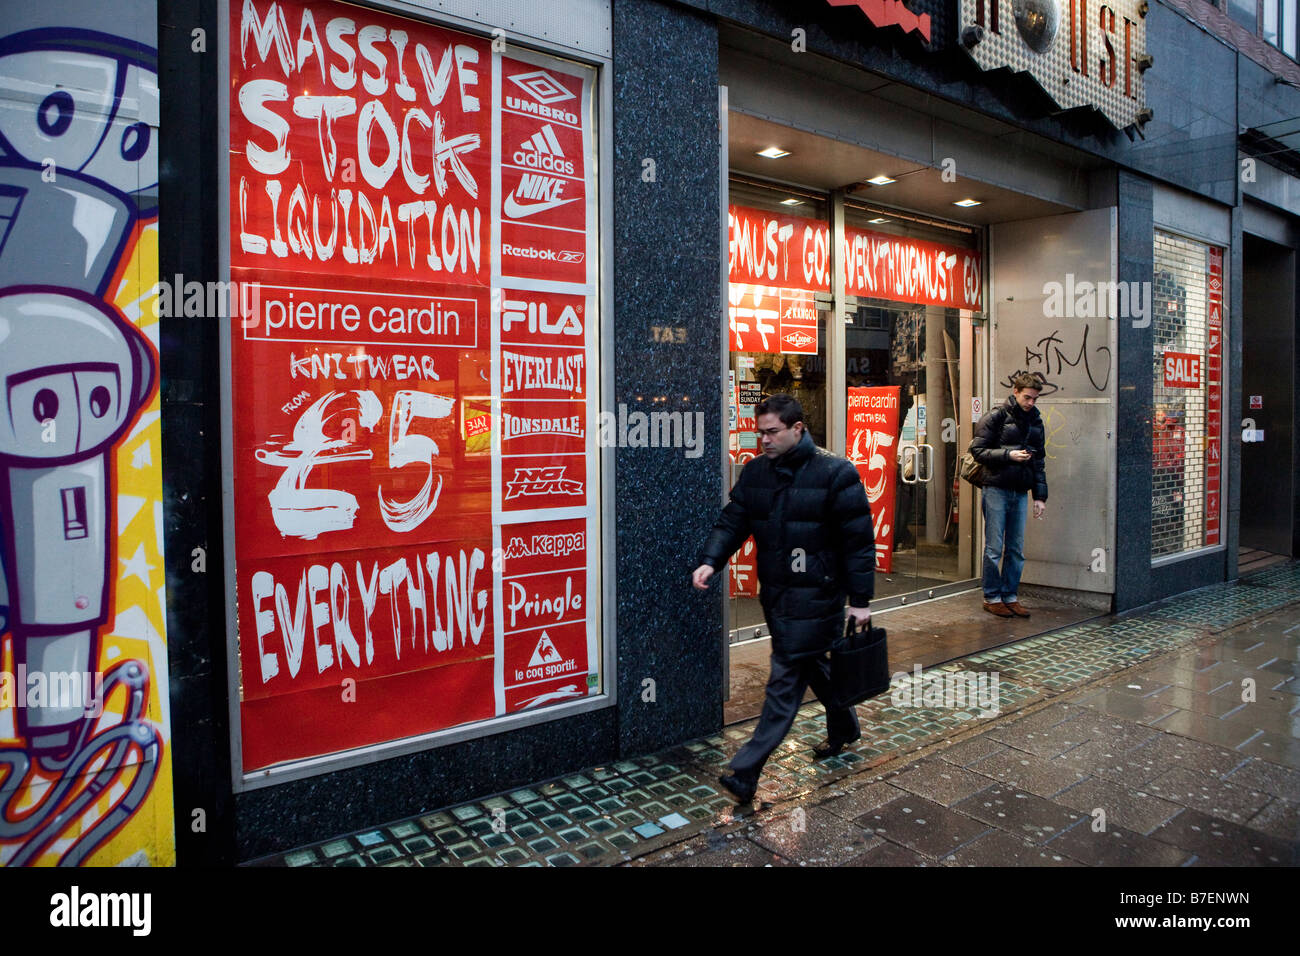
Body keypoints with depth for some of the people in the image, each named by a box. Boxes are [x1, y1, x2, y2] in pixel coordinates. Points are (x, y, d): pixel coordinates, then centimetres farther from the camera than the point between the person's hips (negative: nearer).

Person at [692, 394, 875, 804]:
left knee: (785, 679, -5)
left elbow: (859, 540, -10)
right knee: (813, 664, 21)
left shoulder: (836, 473, -12)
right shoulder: (755, 472, 5)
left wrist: (860, 600, -9)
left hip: (815, 596, -6)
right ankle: (844, 727, 45)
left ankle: (747, 772, -2)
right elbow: (733, 521, 3)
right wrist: (710, 560, -15)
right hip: (775, 593, 6)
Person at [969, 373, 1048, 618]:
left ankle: (1010, 596, 18)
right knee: (994, 548, 0)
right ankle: (992, 597, 10)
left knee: (1016, 549, 8)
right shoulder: (996, 417, -4)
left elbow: (1039, 461, 16)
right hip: (997, 490, -5)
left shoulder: (1035, 421, 13)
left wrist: (1040, 495, 10)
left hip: (1020, 493, 5)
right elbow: (977, 450, -8)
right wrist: (1008, 455, -17)